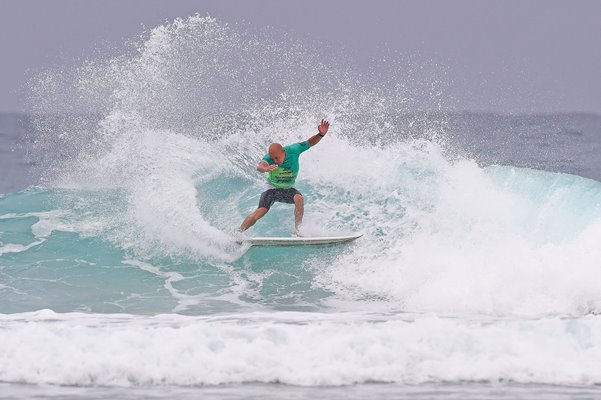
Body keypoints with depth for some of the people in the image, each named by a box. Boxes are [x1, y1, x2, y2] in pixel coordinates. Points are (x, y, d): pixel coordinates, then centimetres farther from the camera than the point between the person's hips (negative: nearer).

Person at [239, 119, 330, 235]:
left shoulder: (293, 150, -22)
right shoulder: (269, 158, -28)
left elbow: (310, 143, -9)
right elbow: (260, 167, -49)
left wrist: (321, 134, -28)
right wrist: (266, 168, -74)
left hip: (288, 189, 2)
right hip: (272, 188, -2)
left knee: (299, 199, -29)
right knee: (260, 212, -16)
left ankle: (297, 230, -22)